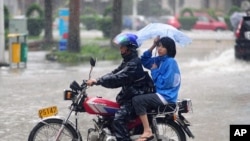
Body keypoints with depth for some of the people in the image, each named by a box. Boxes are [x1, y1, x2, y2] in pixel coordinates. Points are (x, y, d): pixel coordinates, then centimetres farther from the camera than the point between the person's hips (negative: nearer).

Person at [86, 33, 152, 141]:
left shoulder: (134, 64, -19)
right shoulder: (127, 61, 15)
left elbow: (118, 78, -27)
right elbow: (115, 73, 12)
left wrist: (97, 81, -30)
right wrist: (96, 80, -1)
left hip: (134, 98, -11)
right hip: (128, 96, 11)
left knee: (118, 120, -26)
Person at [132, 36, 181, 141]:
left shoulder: (170, 62, -15)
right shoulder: (159, 60, 11)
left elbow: (165, 83, -21)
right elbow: (144, 60, 19)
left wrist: (155, 71, -9)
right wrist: (153, 46, 9)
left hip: (166, 96, -10)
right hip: (160, 94, 10)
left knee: (137, 100, -23)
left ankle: (147, 131, -23)